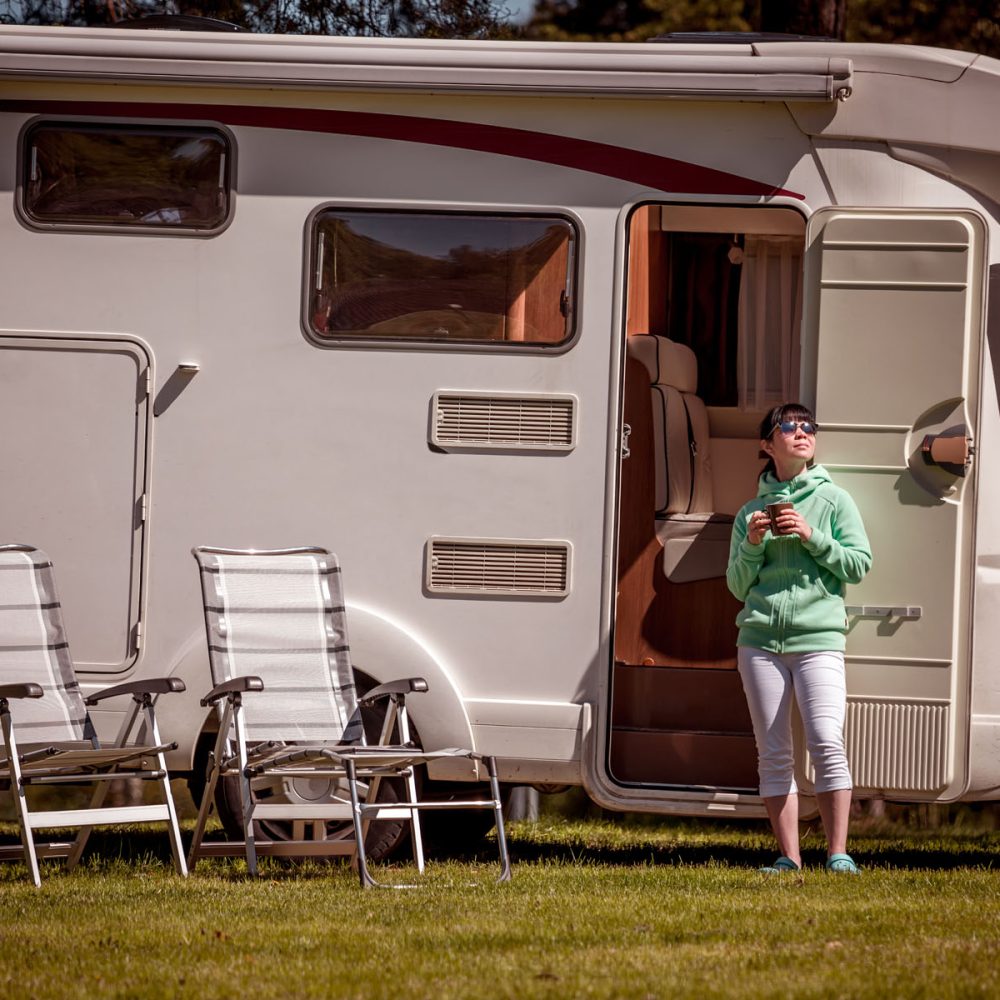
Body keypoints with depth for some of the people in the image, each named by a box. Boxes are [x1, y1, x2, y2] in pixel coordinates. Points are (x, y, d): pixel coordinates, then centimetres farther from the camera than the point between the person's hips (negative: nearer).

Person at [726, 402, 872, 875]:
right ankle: (788, 857, 1)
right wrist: (752, 546, -2)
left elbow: (859, 564, 2)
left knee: (827, 743, -16)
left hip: (818, 638, -3)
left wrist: (812, 538, -9)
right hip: (760, 640, 3)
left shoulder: (834, 500, 8)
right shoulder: (751, 511, 14)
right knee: (773, 754, -1)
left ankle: (838, 854, -14)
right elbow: (738, 586, 15)